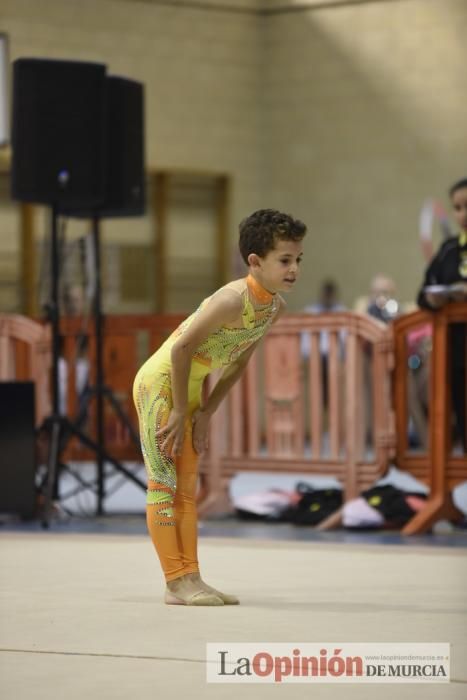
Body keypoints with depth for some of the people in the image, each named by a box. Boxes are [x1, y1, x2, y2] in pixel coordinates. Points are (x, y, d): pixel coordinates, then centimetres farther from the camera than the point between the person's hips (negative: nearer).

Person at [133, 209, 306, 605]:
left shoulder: (276, 307, -2)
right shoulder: (233, 300, -28)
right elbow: (182, 348, -27)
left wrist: (205, 414, 4)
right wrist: (180, 413, -19)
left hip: (190, 386, 9)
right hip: (160, 380, -9)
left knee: (187, 487, 10)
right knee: (164, 484, -6)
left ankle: (190, 578, 13)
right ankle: (177, 583, -7)